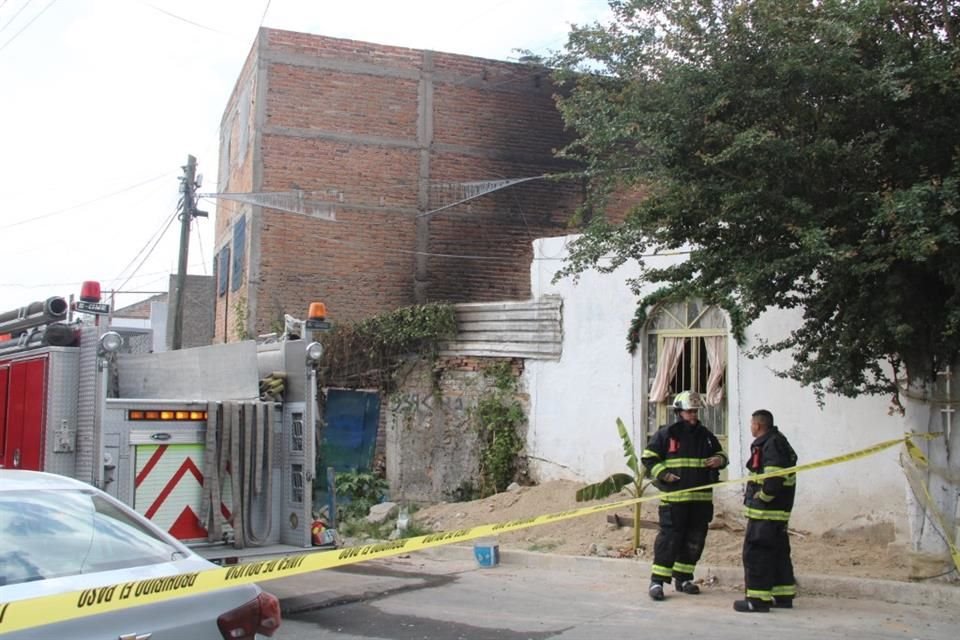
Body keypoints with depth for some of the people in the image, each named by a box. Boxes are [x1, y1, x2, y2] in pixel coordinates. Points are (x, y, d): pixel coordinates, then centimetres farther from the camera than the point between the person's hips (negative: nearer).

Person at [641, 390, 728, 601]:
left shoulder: (705, 435, 13)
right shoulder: (666, 433, -2)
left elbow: (720, 453, 25)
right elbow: (648, 457, -1)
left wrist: (719, 460, 1)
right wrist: (663, 474, -12)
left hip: (701, 498, 6)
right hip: (674, 497, -6)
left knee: (695, 540, 10)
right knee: (669, 538, -9)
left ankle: (683, 578, 23)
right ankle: (657, 580, -5)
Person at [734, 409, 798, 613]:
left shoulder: (771, 445, -16)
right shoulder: (777, 442, 17)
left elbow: (774, 479, -26)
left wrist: (761, 498, -15)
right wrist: (752, 493, 12)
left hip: (766, 511, -11)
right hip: (778, 510, 11)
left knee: (755, 552, -7)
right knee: (778, 552, 16)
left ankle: (758, 599, -5)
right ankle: (784, 596, 23)